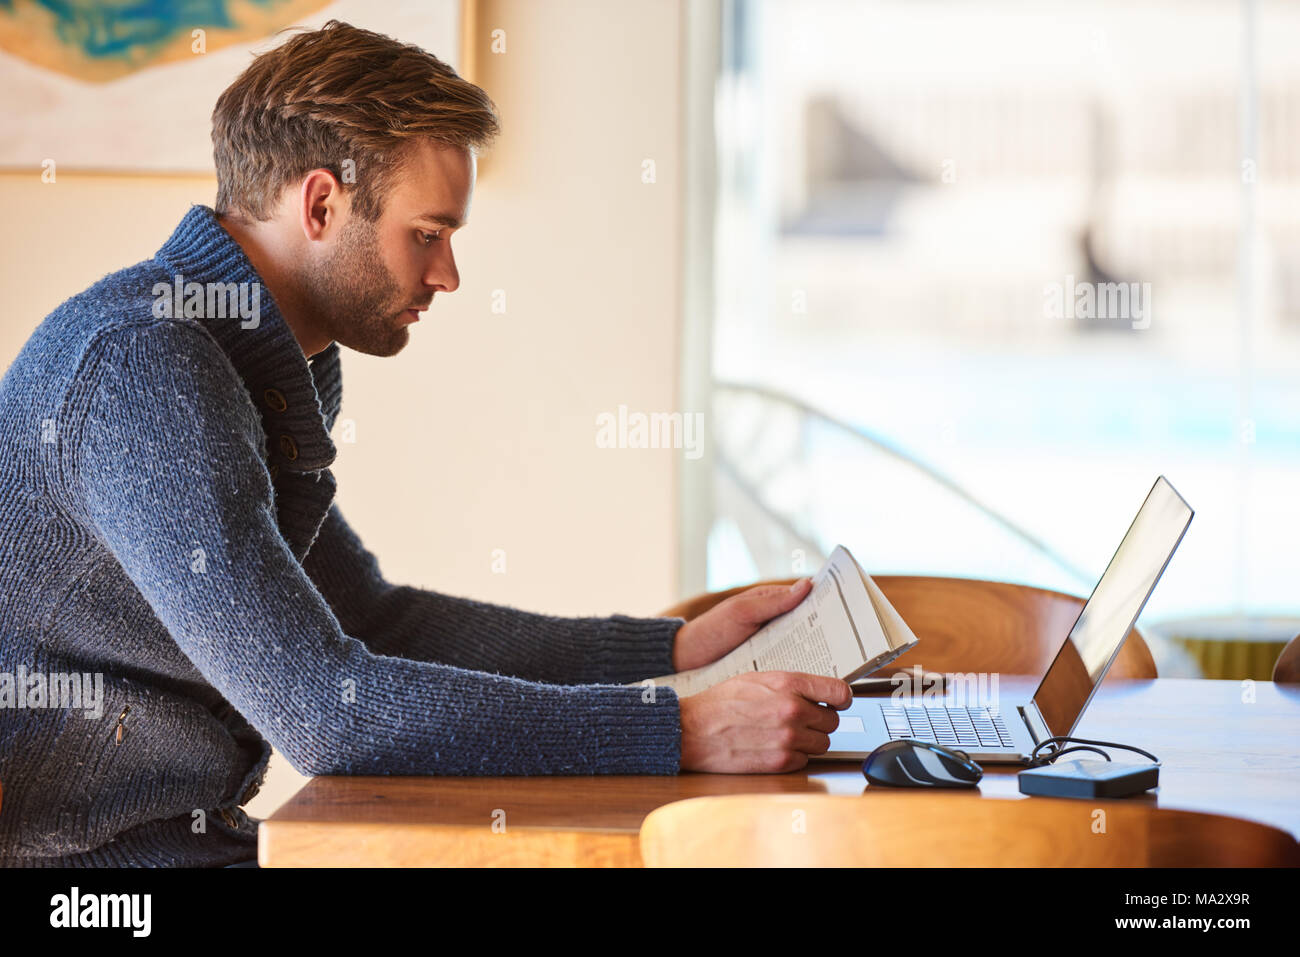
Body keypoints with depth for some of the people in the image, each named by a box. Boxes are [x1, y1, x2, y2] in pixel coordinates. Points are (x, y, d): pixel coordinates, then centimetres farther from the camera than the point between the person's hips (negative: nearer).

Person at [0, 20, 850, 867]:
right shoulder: (140, 362, -21)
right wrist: (684, 733, -24)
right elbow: (324, 707, -26)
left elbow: (373, 619, 18)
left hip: (193, 832, 8)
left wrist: (677, 648, 11)